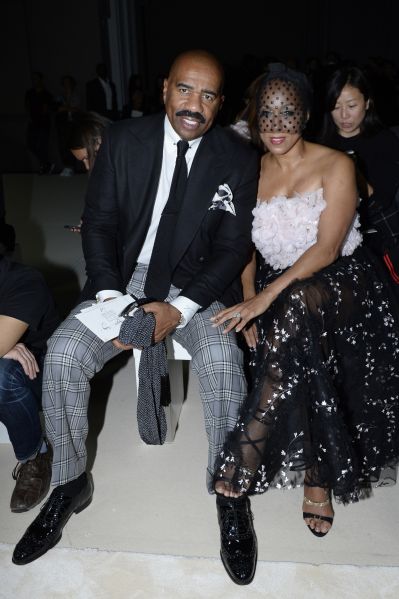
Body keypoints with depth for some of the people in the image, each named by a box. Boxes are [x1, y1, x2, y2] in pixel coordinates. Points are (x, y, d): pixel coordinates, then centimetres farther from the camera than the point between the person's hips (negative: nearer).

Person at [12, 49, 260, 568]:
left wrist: (180, 308, -19)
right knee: (62, 356, -19)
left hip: (197, 286, -1)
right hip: (126, 276, 2)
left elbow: (233, 247, -6)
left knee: (223, 364, -29)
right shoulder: (123, 139, -1)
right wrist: (109, 297, -16)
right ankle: (70, 485, 5)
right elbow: (99, 222, 0)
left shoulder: (239, 160, -4)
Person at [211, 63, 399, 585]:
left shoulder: (336, 166, -5)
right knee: (298, 366, -29)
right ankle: (318, 478, -9)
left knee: (297, 305, -38)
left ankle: (245, 459, -31)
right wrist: (249, 310, -9)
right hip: (277, 294, 4)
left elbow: (327, 249, -16)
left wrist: (268, 297, -28)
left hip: (340, 284, -4)